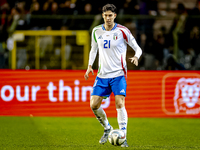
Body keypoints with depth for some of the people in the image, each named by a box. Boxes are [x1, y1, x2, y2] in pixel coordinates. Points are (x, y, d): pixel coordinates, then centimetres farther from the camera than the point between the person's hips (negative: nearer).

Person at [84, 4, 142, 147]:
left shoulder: (122, 31, -6)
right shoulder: (96, 31, 6)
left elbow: (137, 48, -2)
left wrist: (136, 57, -23)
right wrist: (90, 66, 8)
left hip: (118, 74, -4)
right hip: (102, 75, 4)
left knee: (120, 104, -17)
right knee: (94, 105, -2)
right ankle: (107, 128, 23)